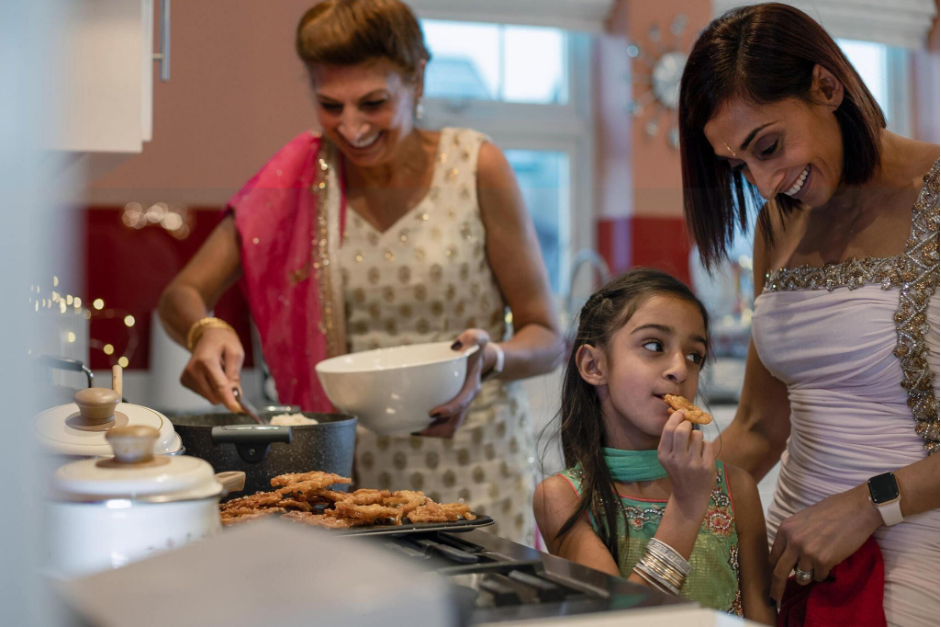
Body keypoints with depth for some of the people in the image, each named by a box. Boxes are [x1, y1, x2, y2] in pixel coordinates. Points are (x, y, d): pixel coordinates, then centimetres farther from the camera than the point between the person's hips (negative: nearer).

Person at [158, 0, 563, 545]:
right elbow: (183, 294, 0)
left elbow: (547, 339, -3)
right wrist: (205, 331, -23)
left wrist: (488, 358, -25)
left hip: (474, 476, -1)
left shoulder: (475, 167, -7)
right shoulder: (302, 176, -1)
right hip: (353, 473, 2)